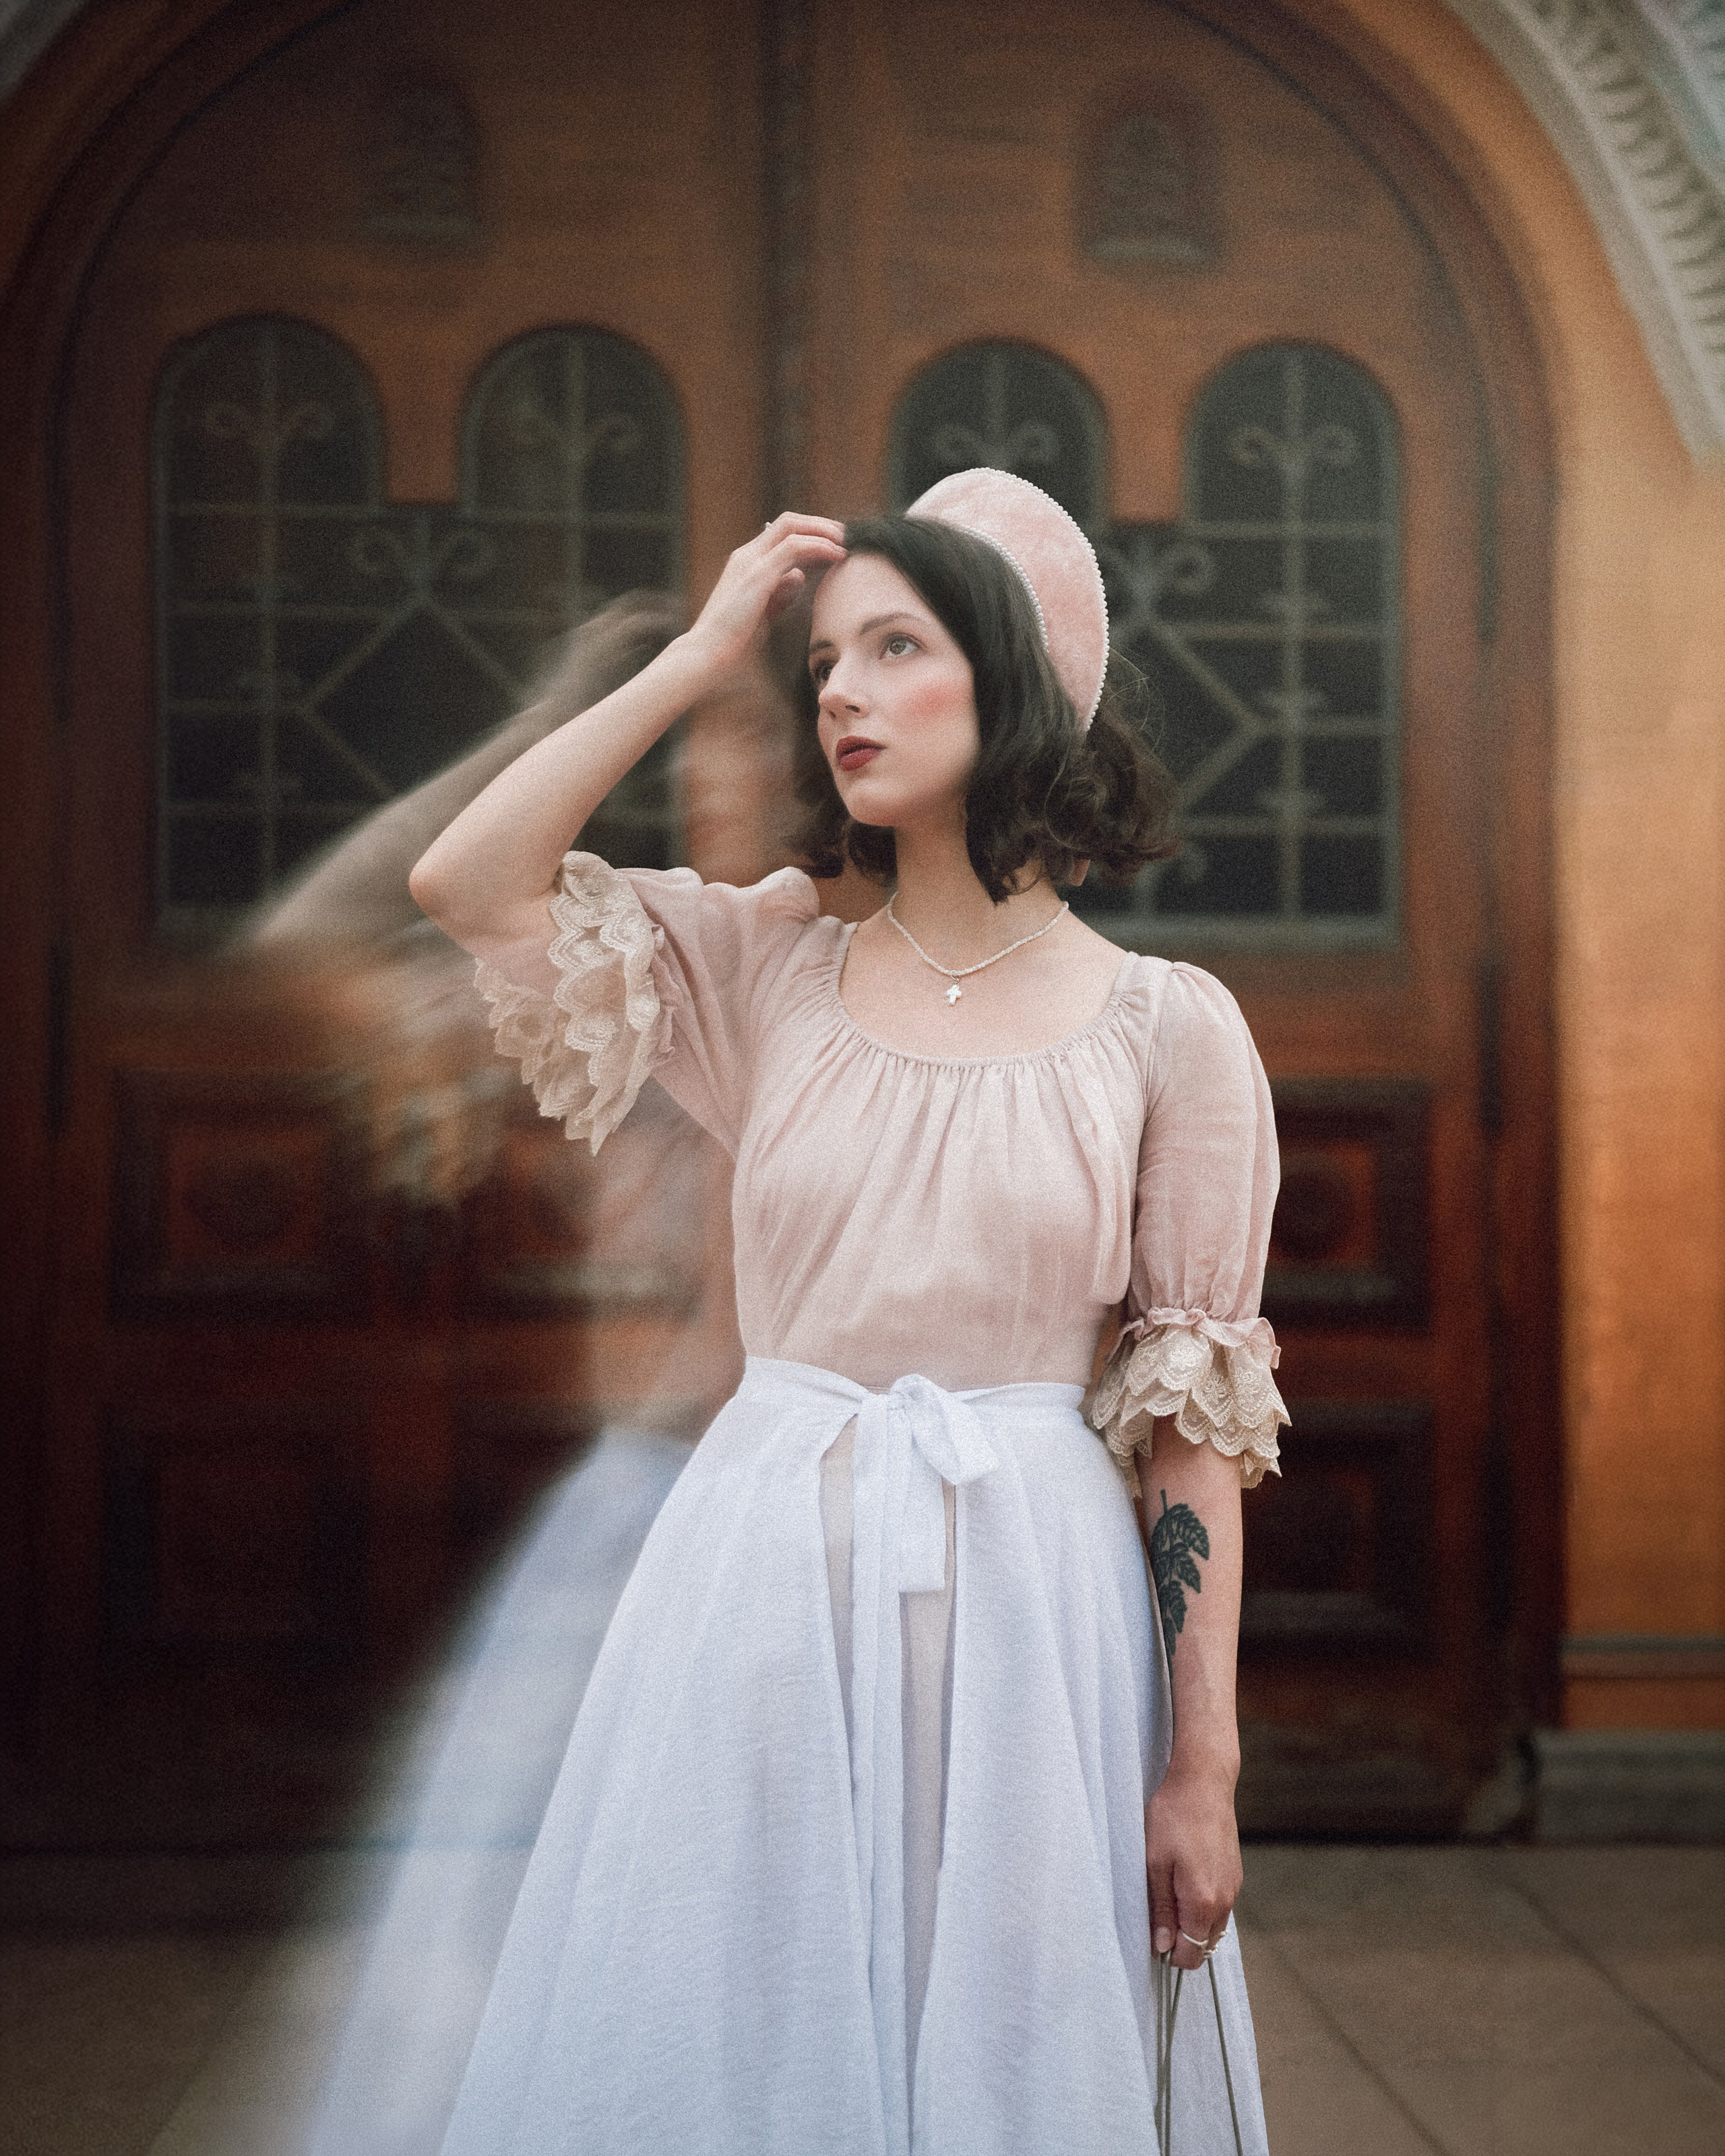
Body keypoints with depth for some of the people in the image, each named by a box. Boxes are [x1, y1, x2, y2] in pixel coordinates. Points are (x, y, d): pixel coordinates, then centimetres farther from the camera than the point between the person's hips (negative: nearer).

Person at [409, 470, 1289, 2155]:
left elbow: (1194, 1419, -2)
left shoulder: (1167, 1027, -1)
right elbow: (463, 881, -5)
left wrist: (1204, 1766, -5)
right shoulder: (770, 972, 7)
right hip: (763, 1590, 2)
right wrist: (701, 656, -1)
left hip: (1032, 1609, -2)